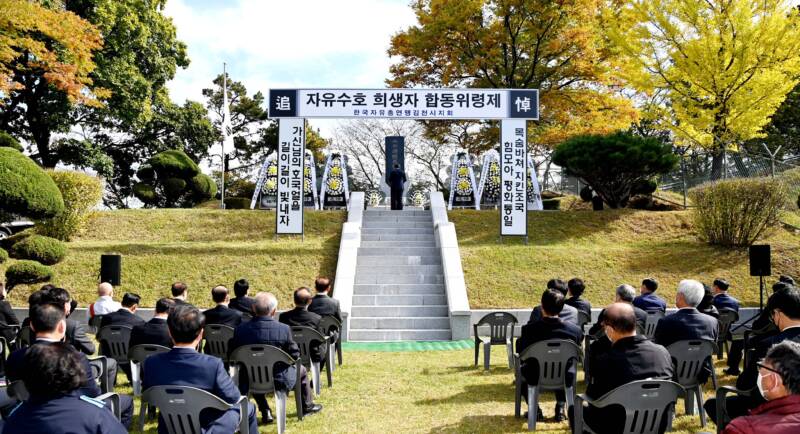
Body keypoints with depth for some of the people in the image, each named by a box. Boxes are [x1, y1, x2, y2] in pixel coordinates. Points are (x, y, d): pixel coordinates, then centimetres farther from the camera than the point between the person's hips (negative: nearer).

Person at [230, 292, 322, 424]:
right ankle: (307, 406, 47)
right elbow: (294, 355, -10)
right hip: (278, 380, -2)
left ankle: (265, 412, 37)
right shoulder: (284, 329, -22)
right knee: (301, 370, 29)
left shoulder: (240, 330, -15)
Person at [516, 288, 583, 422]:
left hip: (536, 379, -1)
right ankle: (560, 406, 26)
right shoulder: (575, 330, -18)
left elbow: (521, 354, -5)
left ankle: (534, 408, 26)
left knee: (522, 369, 32)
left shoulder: (529, 329, -22)